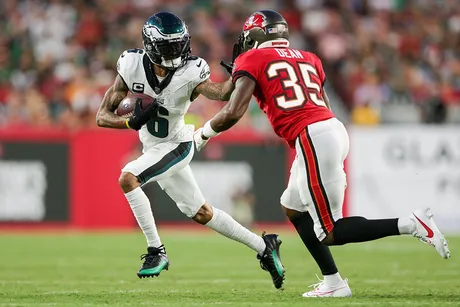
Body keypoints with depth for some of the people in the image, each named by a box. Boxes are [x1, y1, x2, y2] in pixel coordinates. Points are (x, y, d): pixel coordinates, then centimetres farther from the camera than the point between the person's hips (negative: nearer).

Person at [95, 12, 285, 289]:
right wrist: (132, 122, -33)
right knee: (201, 213, 15)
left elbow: (222, 93, -42)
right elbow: (103, 116, -15)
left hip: (176, 146, -5)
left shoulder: (190, 73, -24)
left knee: (127, 178, -27)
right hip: (153, 148, 5)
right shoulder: (131, 67, -17)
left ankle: (156, 252, -16)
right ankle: (264, 247, 29)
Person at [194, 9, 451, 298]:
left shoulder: (253, 60, 4)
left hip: (313, 139, -8)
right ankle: (333, 282, 19)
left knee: (331, 232, -2)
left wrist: (204, 133, 13)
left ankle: (410, 225, -16)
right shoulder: (307, 58, 23)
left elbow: (233, 112, -4)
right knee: (293, 207, 24)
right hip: (333, 128, 8)